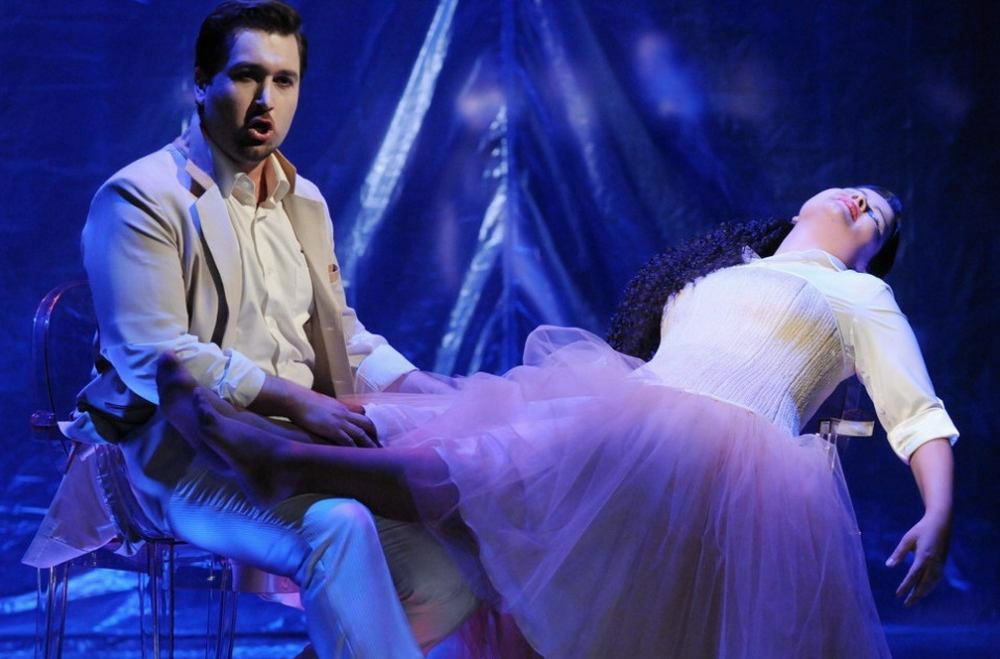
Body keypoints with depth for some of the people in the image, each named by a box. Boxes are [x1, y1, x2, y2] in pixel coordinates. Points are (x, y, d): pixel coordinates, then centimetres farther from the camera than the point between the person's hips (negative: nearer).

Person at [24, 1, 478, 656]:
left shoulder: (304, 203, 19)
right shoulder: (140, 198, -7)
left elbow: (343, 333, 22)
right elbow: (157, 358, -16)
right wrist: (300, 403, -23)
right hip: (188, 455, -7)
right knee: (339, 524, -34)